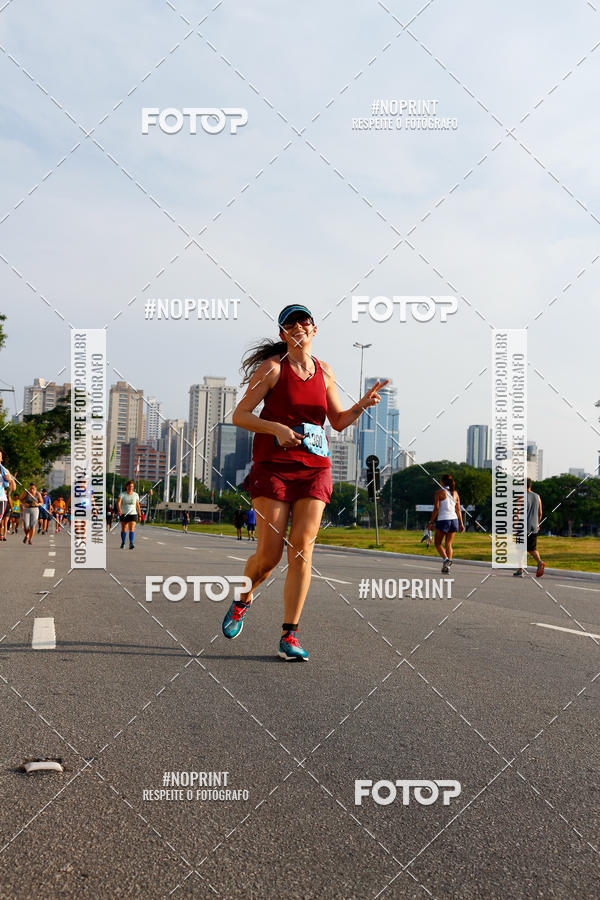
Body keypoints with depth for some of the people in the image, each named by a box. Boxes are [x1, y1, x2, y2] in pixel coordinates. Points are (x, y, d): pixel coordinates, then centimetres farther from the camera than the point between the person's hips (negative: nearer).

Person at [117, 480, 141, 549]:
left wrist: (140, 515, 7)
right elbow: (118, 503, -15)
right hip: (124, 514, 0)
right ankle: (123, 542, 27)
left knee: (132, 529, -13)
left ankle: (131, 544, -18)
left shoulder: (136, 495, 4)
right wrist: (119, 510, -33)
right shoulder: (122, 494, -3)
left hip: (133, 514, 0)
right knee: (124, 529, 9)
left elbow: (138, 506, 10)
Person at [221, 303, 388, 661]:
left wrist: (363, 404, 0)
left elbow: (338, 422, 18)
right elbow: (239, 415, -4)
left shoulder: (324, 371, 12)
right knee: (269, 553, -6)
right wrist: (276, 427, -19)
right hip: (273, 466, -3)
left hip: (315, 468, 3)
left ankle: (289, 635, -3)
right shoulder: (272, 368, -2)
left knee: (302, 548, -8)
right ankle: (243, 600, 27)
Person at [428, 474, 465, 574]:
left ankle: (445, 559, -18)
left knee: (438, 543, 7)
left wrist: (431, 522, -5)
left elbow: (436, 509, -9)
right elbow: (458, 510, 9)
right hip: (454, 520, 5)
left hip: (442, 520, -5)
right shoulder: (455, 493, 10)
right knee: (448, 544, 10)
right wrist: (461, 523, 12)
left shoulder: (439, 493, -4)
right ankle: (447, 566, 2)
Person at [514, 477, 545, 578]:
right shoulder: (537, 497, 7)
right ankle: (540, 562, -15)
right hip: (534, 528, 5)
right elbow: (540, 513, 12)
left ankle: (520, 571, 8)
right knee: (532, 549, 12)